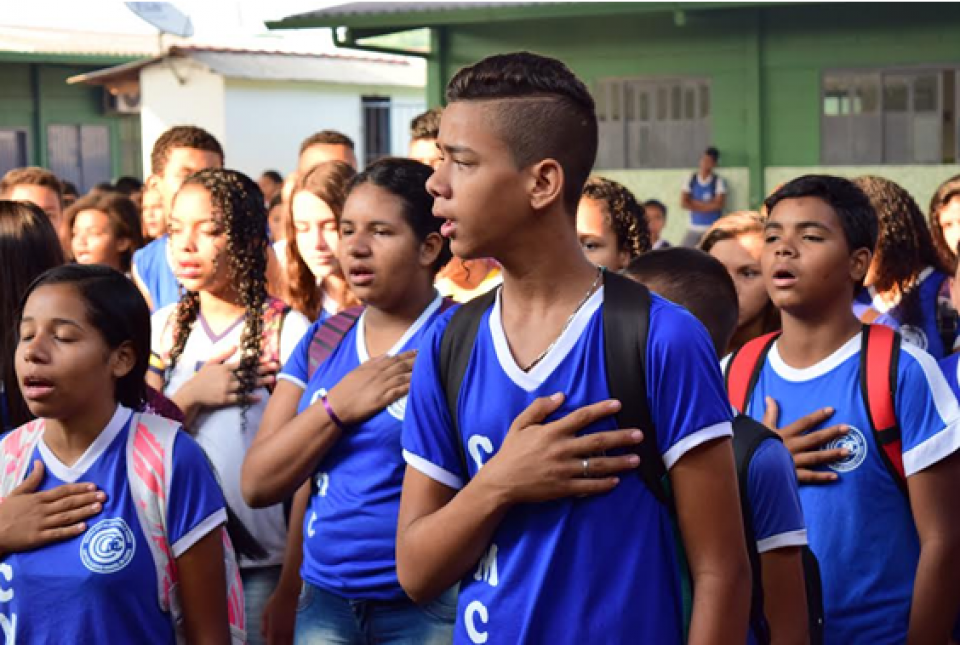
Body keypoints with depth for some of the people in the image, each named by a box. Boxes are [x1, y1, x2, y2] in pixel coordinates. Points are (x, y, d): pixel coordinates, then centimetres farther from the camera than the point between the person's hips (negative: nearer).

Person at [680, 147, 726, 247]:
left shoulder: (719, 181, -3)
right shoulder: (691, 179, 5)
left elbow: (718, 204, -12)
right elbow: (683, 202, -3)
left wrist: (695, 203, -6)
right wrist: (706, 205, -9)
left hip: (712, 228, -3)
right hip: (693, 228, 3)